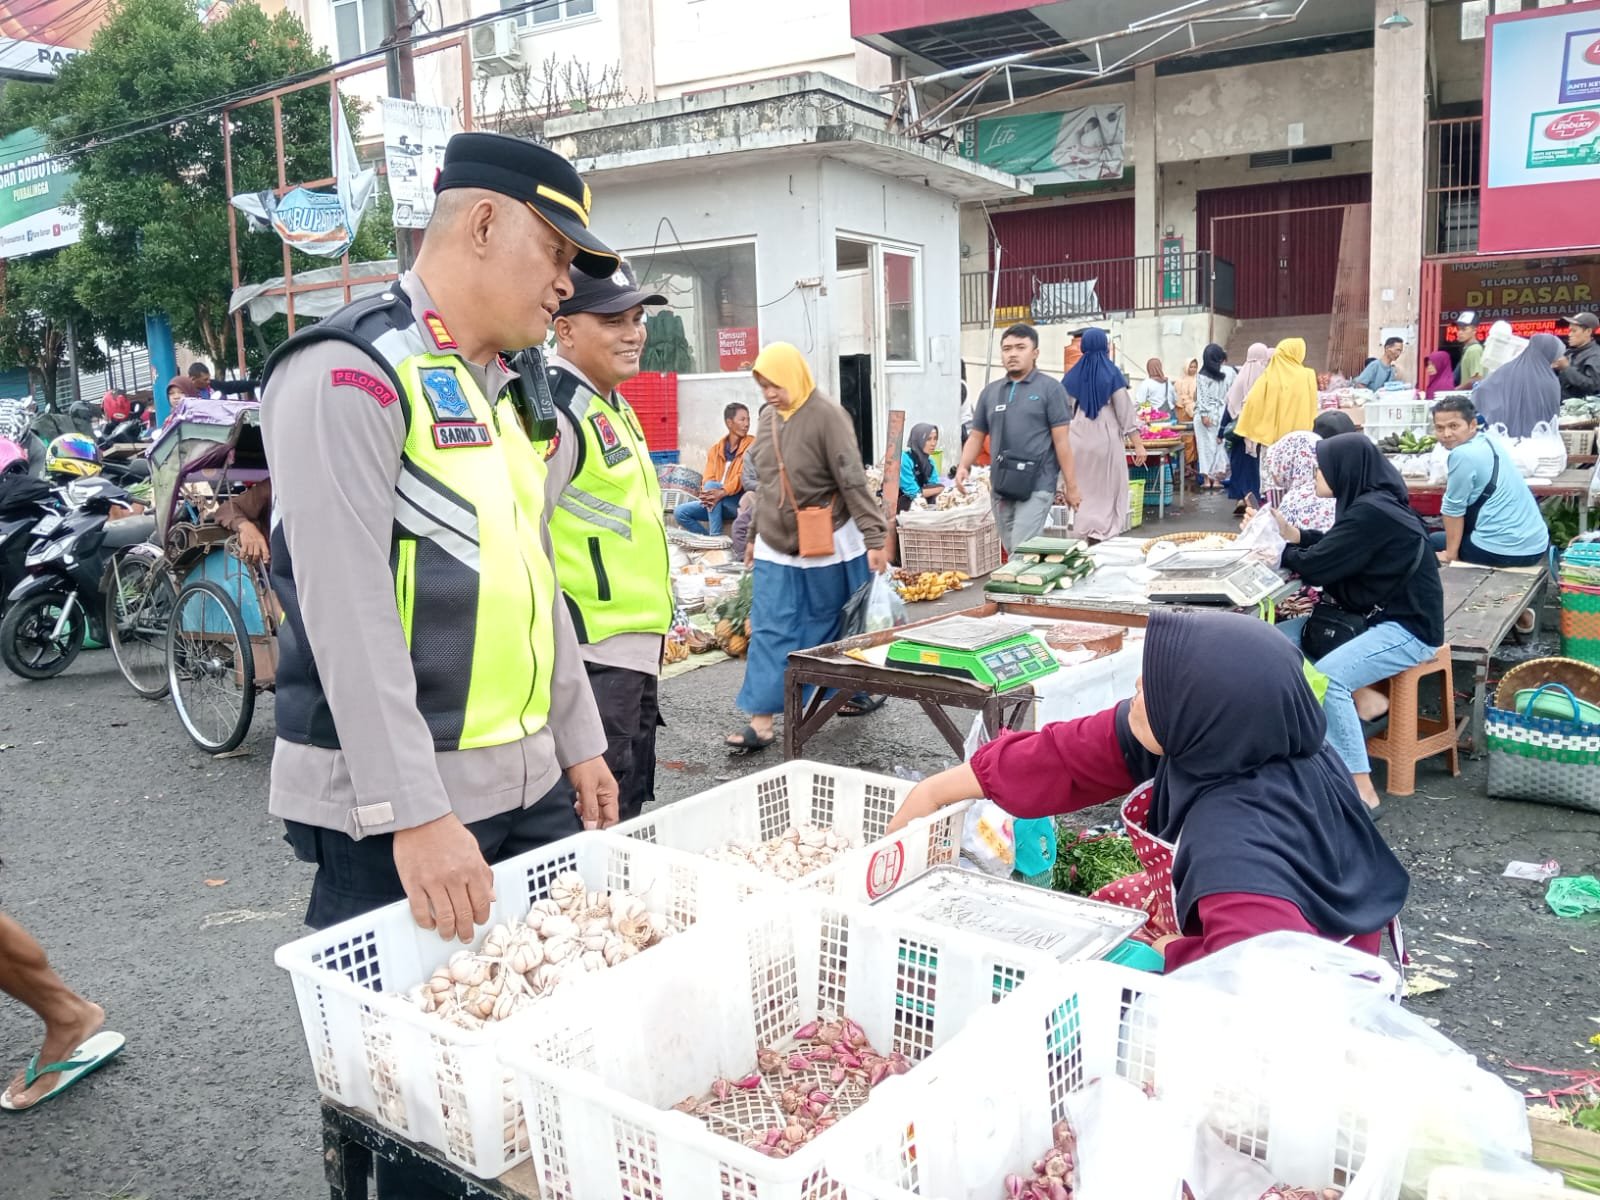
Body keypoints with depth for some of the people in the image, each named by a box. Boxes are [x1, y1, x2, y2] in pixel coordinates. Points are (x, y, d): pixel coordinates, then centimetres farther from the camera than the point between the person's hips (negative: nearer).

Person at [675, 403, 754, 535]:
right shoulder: (716, 448, 9)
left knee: (712, 486, -30)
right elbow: (708, 478, 0)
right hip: (720, 504, 5)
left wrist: (723, 492, -31)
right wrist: (706, 495, -23)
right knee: (680, 512, -9)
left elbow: (745, 477, -16)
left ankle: (716, 537, -27)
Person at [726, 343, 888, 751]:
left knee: (832, 627, 9)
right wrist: (754, 535, 18)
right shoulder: (768, 418, 7)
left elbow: (853, 482, -17)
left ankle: (853, 694, 30)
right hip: (775, 548, 6)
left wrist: (874, 538, -20)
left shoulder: (827, 416, -14)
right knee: (769, 631, 0)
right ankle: (761, 721, 1)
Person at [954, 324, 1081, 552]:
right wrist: (963, 467, -2)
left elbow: (1061, 440, -3)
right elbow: (976, 437, 16)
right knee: (1011, 552, 12)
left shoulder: (1050, 389, 0)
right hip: (1000, 488, 5)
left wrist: (1071, 486, -5)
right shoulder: (991, 392, 13)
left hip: (1036, 487, -5)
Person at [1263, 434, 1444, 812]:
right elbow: (1337, 548, 20)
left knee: (1324, 678, -29)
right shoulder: (1370, 503, 7)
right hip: (1377, 616, 10)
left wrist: (1280, 551, 0)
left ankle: (1362, 791, -24)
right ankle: (1363, 696, 4)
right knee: (1281, 638, 3)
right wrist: (1294, 535, 8)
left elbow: (1317, 566, -19)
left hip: (1408, 627, -10)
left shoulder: (1372, 512, -22)